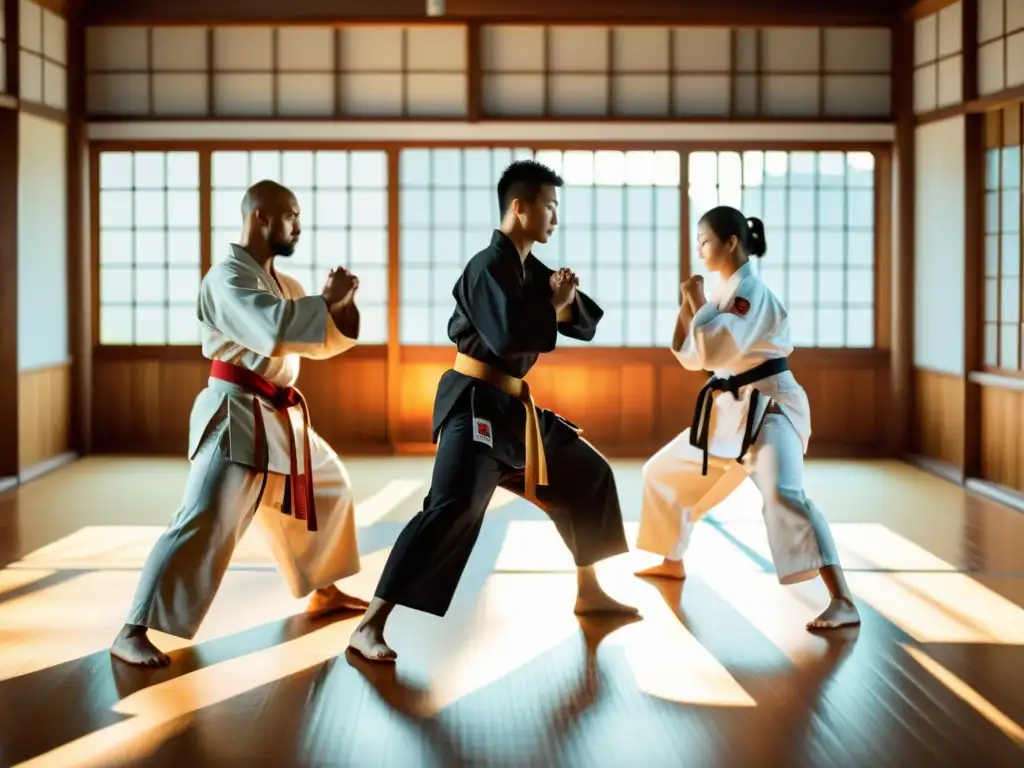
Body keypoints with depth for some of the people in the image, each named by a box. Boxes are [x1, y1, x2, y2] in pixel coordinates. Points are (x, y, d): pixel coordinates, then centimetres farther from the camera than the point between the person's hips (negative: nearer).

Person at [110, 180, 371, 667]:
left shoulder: (280, 283, 14)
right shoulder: (228, 277, -15)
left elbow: (320, 342, 17)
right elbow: (275, 329, -32)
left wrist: (341, 303, -1)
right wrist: (328, 301, -19)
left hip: (280, 415, 10)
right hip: (236, 415, -10)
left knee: (329, 486, 23)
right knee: (205, 523, -18)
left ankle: (324, 593, 39)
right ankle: (133, 632, -16)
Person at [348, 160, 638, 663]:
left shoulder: (531, 269, 13)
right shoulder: (489, 266, -15)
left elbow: (585, 325, 14)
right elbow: (509, 336, -29)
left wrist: (566, 301, -8)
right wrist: (553, 306, -13)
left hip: (512, 405, 10)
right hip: (475, 404, -10)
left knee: (587, 474, 19)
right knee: (453, 509, -24)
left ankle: (588, 592, 34)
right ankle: (371, 626, -24)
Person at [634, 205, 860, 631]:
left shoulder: (750, 291, -17)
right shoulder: (723, 292, 11)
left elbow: (716, 352, -27)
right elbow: (690, 356, 12)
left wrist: (698, 303, -14)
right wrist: (688, 305, -1)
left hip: (768, 408, -10)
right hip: (728, 410, 10)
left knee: (783, 495, -31)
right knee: (663, 471, 19)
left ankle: (843, 602, -34)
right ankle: (673, 562, 41)